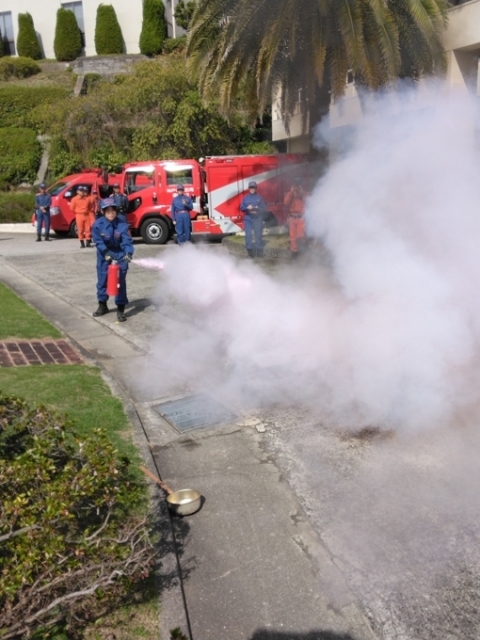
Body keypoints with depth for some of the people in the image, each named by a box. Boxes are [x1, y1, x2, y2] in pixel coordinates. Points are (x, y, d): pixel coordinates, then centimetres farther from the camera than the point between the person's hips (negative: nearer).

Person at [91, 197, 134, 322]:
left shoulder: (122, 225, -20)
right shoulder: (98, 224, -18)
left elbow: (127, 241, -22)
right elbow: (98, 241, -17)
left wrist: (128, 254, -39)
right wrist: (106, 253, -30)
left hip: (120, 253, -2)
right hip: (104, 253, 2)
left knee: (121, 280, -6)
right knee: (102, 279, 10)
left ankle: (120, 309, 0)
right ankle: (102, 305, 27)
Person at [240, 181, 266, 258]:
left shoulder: (259, 198, 3)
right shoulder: (245, 198, 8)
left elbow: (263, 208, 1)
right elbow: (242, 208, 6)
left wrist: (257, 209, -17)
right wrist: (247, 208, -13)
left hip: (257, 219, -1)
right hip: (248, 219, 1)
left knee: (258, 235, 0)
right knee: (248, 235, -5)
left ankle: (259, 251, 7)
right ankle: (250, 251, 1)